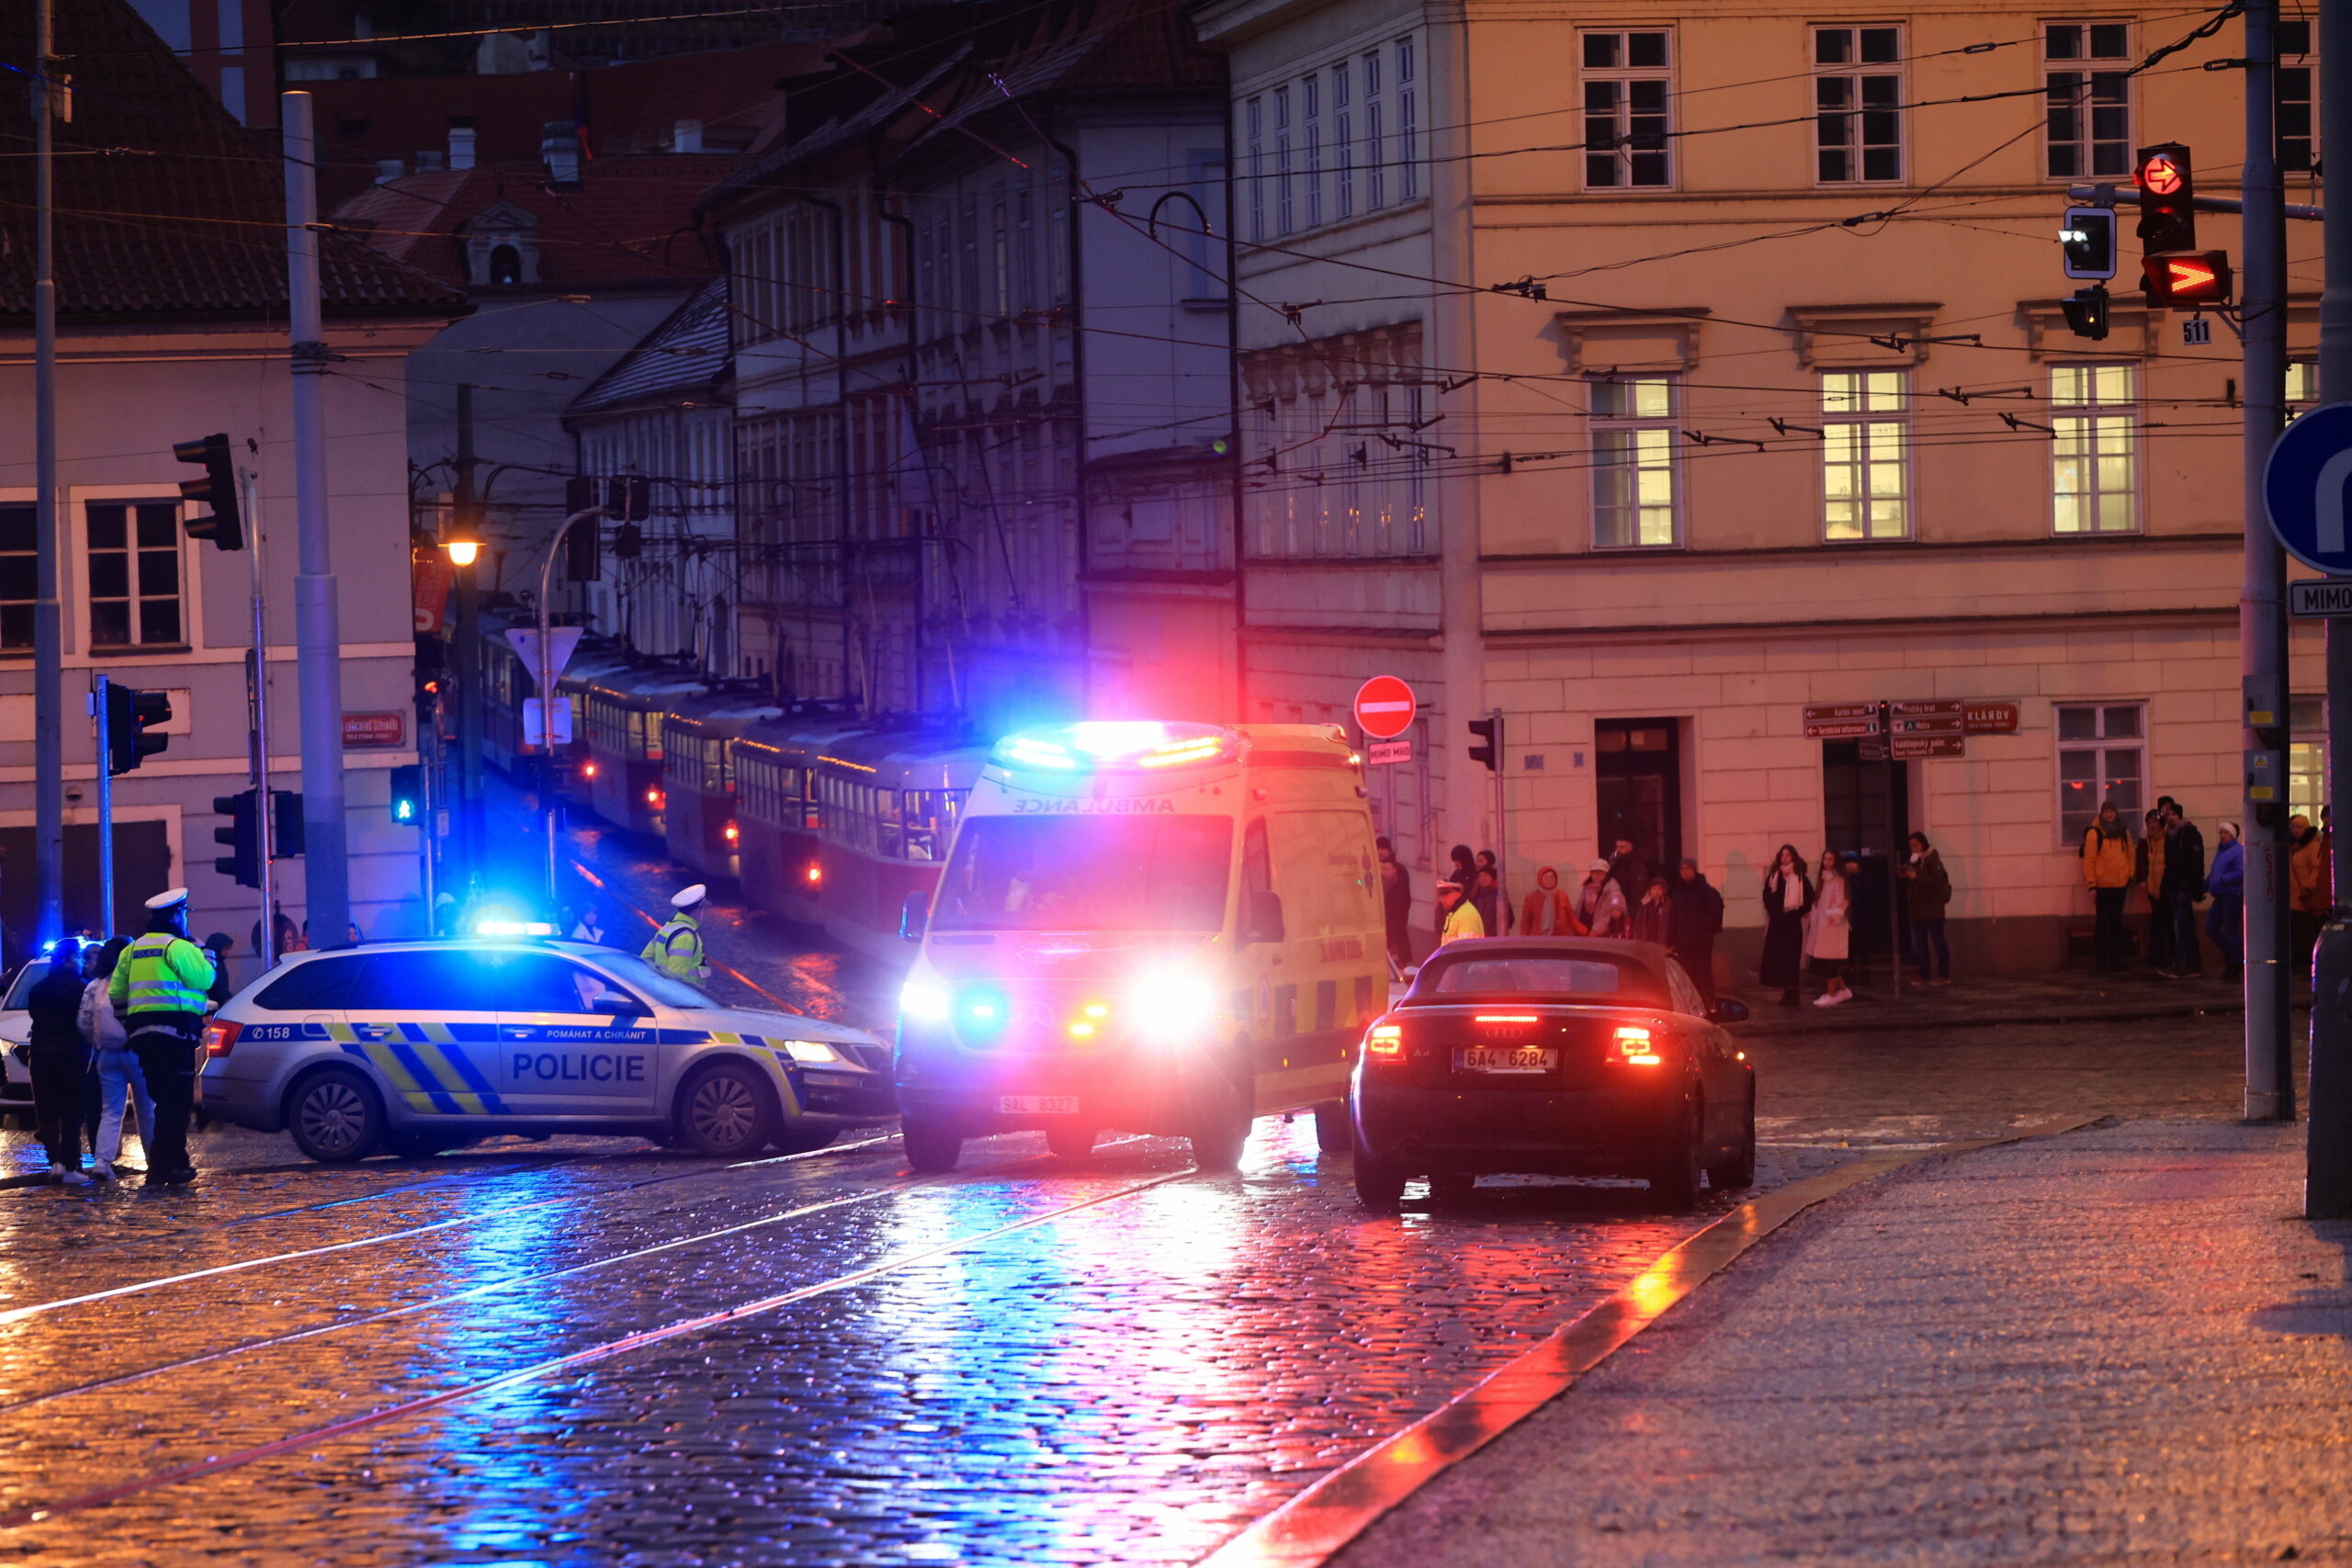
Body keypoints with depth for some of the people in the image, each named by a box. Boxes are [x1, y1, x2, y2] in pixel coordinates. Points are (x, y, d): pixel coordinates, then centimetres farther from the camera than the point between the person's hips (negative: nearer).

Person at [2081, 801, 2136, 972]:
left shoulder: (2124, 833, 9)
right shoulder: (2094, 833, -6)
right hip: (2102, 886, -4)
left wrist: (2130, 876, 5)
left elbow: (2131, 856, 15)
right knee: (2103, 923, -2)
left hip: (2120, 885, 4)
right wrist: (2091, 885, -11)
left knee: (2117, 922, 9)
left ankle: (2116, 960, 14)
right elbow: (2088, 860, -8)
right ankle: (2102, 962, 1)